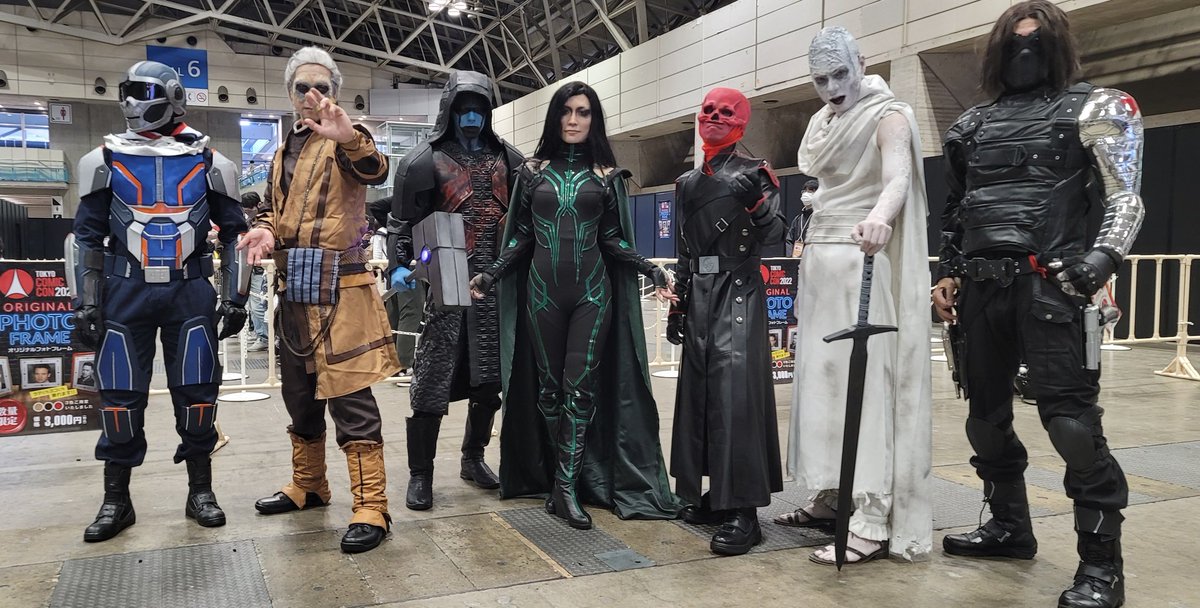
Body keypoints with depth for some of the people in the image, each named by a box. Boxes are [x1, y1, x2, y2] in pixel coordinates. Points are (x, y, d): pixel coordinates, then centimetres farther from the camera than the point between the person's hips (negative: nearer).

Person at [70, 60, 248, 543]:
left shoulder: (206, 162, 2)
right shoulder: (107, 160, 4)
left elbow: (233, 231, 7)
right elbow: (88, 234, 7)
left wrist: (233, 296, 1)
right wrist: (86, 303, 1)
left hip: (190, 292, -1)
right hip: (125, 292, 1)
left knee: (196, 394, 4)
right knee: (120, 397, 4)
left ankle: (200, 492, 18)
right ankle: (116, 501, 17)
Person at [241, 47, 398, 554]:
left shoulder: (344, 139, -4)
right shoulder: (285, 150, 19)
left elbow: (375, 172, -26)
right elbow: (270, 206, 24)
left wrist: (349, 139, -48)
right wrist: (265, 229, 0)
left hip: (338, 290, -8)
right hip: (293, 290, 8)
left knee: (350, 397, -9)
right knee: (299, 393, 18)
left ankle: (371, 508, -4)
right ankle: (307, 485, 34)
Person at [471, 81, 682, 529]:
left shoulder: (607, 175, 5)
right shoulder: (532, 170, 6)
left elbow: (614, 239, 5)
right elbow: (520, 236, 8)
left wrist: (652, 271, -8)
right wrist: (489, 275, -2)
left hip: (592, 290, -1)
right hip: (542, 289, 1)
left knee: (581, 387, -6)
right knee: (548, 386, 5)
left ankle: (567, 486, -2)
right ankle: (562, 478, 19)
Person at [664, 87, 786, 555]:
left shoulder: (753, 173, 0)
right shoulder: (688, 182, 17)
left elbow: (773, 235, -9)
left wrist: (759, 202, -27)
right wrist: (677, 304, 16)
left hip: (738, 289, -6)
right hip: (699, 292, 6)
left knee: (734, 391, -13)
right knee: (698, 389, 7)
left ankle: (742, 510, -13)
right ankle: (711, 494, 19)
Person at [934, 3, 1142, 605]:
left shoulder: (1092, 108, 6)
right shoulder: (972, 123, 19)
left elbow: (1125, 199, -2)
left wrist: (1103, 255, -19)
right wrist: (948, 274, 13)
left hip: (1049, 283, -5)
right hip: (980, 286, 6)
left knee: (1070, 417, -12)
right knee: (986, 412, 12)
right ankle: (1009, 526, 28)